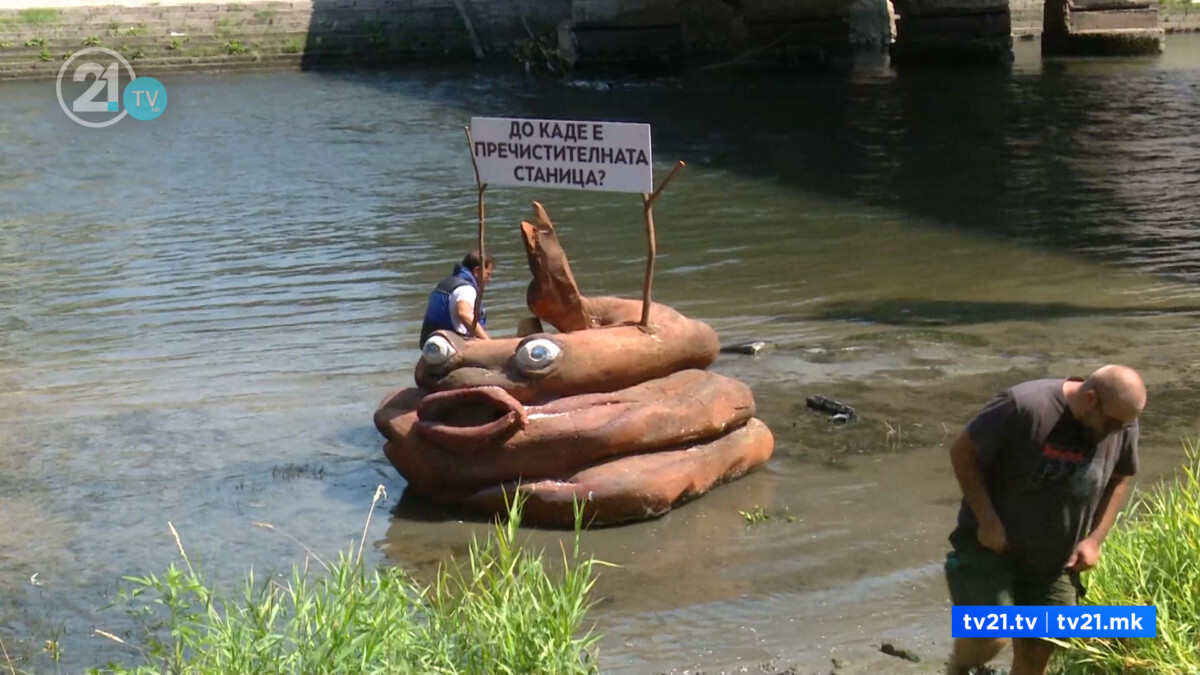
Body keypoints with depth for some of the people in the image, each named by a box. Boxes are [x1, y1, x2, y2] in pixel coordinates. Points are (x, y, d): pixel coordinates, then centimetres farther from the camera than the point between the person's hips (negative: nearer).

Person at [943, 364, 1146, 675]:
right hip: (991, 546, -5)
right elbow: (962, 452, -16)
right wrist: (987, 520, -19)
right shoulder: (1024, 407, -25)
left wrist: (1095, 538, 0)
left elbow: (1119, 480, 11)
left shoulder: (1123, 424, -7)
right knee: (991, 638, -20)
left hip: (1055, 563, 5)